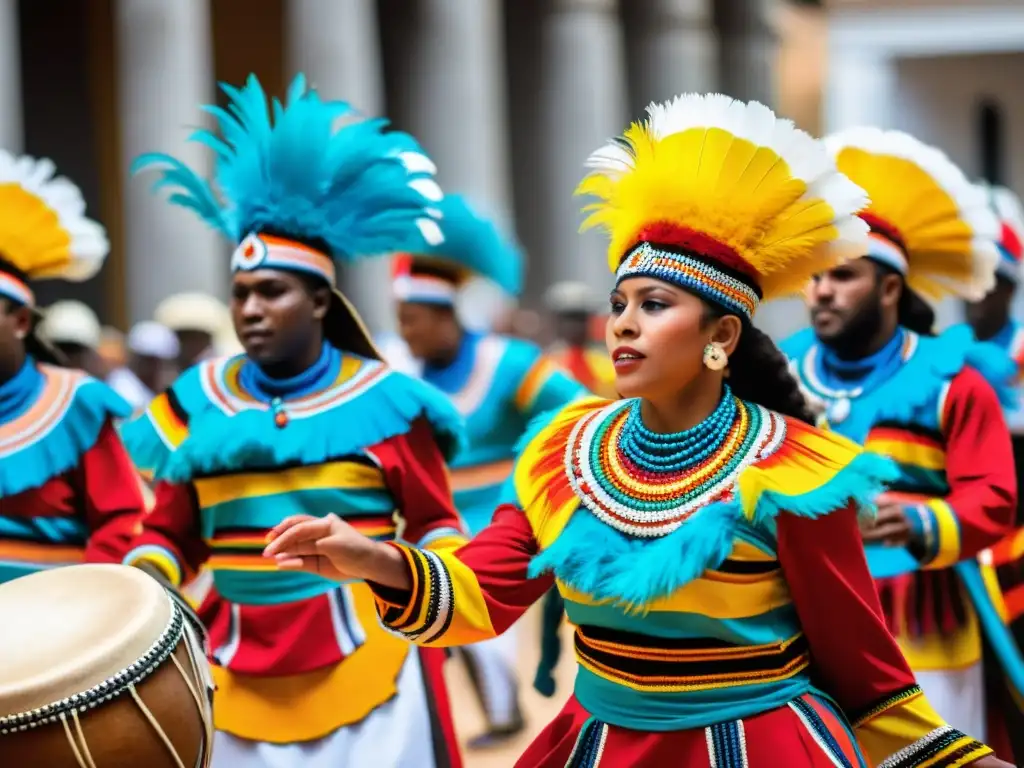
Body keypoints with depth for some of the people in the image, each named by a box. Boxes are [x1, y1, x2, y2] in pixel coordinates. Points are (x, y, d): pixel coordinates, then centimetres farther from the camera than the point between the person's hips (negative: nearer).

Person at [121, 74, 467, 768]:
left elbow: (434, 523, 5)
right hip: (240, 672, 3)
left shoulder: (383, 400, -2)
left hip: (368, 657, -2)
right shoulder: (201, 403, 4)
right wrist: (141, 580, -10)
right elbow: (170, 533, 10)